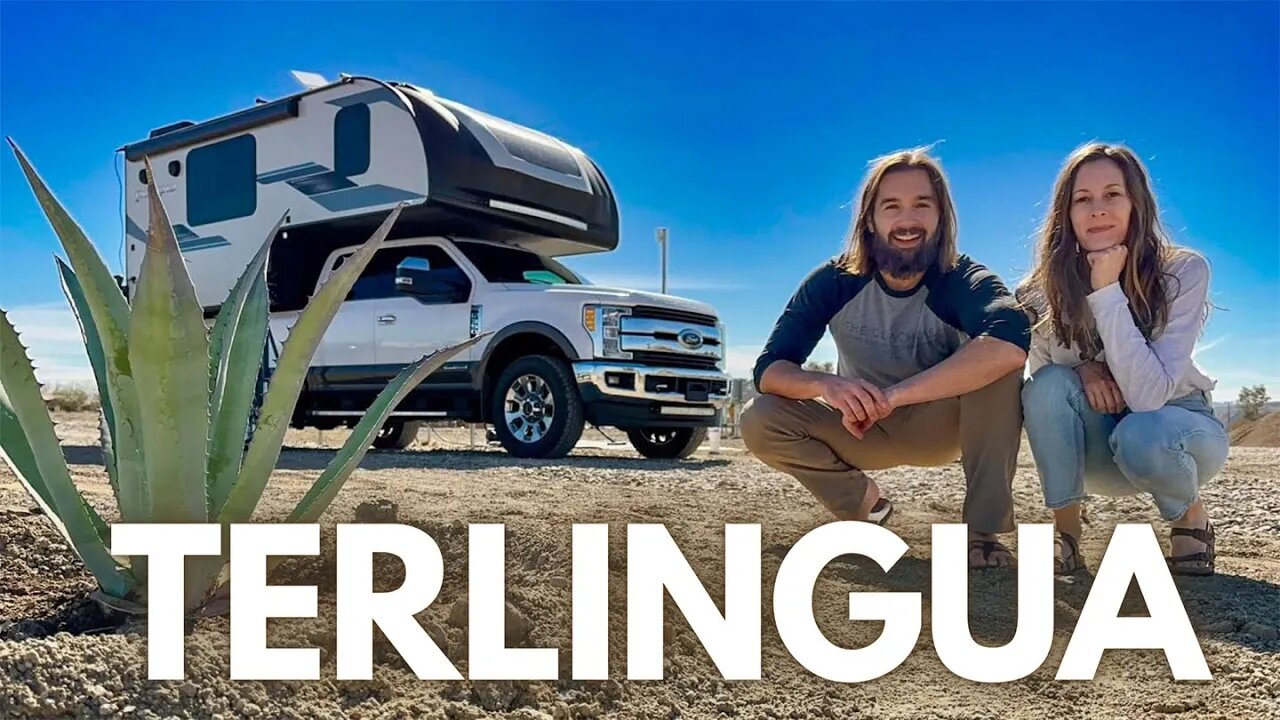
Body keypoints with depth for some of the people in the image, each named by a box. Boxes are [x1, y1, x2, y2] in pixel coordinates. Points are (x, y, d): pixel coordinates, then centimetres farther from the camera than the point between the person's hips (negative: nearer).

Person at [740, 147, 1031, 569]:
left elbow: (1012, 343, -46)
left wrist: (892, 395, -49)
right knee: (760, 421, -23)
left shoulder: (964, 280, -24)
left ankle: (984, 531, -19)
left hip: (941, 426, -2)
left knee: (995, 368, -32)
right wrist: (826, 385, -45)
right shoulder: (833, 282, -18)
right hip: (863, 431, 2)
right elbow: (768, 369, -22)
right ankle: (863, 502, 2)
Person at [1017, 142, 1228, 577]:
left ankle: (1191, 516, -1)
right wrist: (1081, 370, -27)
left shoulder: (1184, 271, -21)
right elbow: (1040, 375, -7)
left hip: (1177, 426, -2)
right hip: (1096, 446, 2)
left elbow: (1148, 394, -32)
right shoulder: (1048, 287, -14)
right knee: (1049, 384, -28)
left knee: (1138, 435, -36)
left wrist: (1108, 291, -34)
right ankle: (1065, 533, -13)